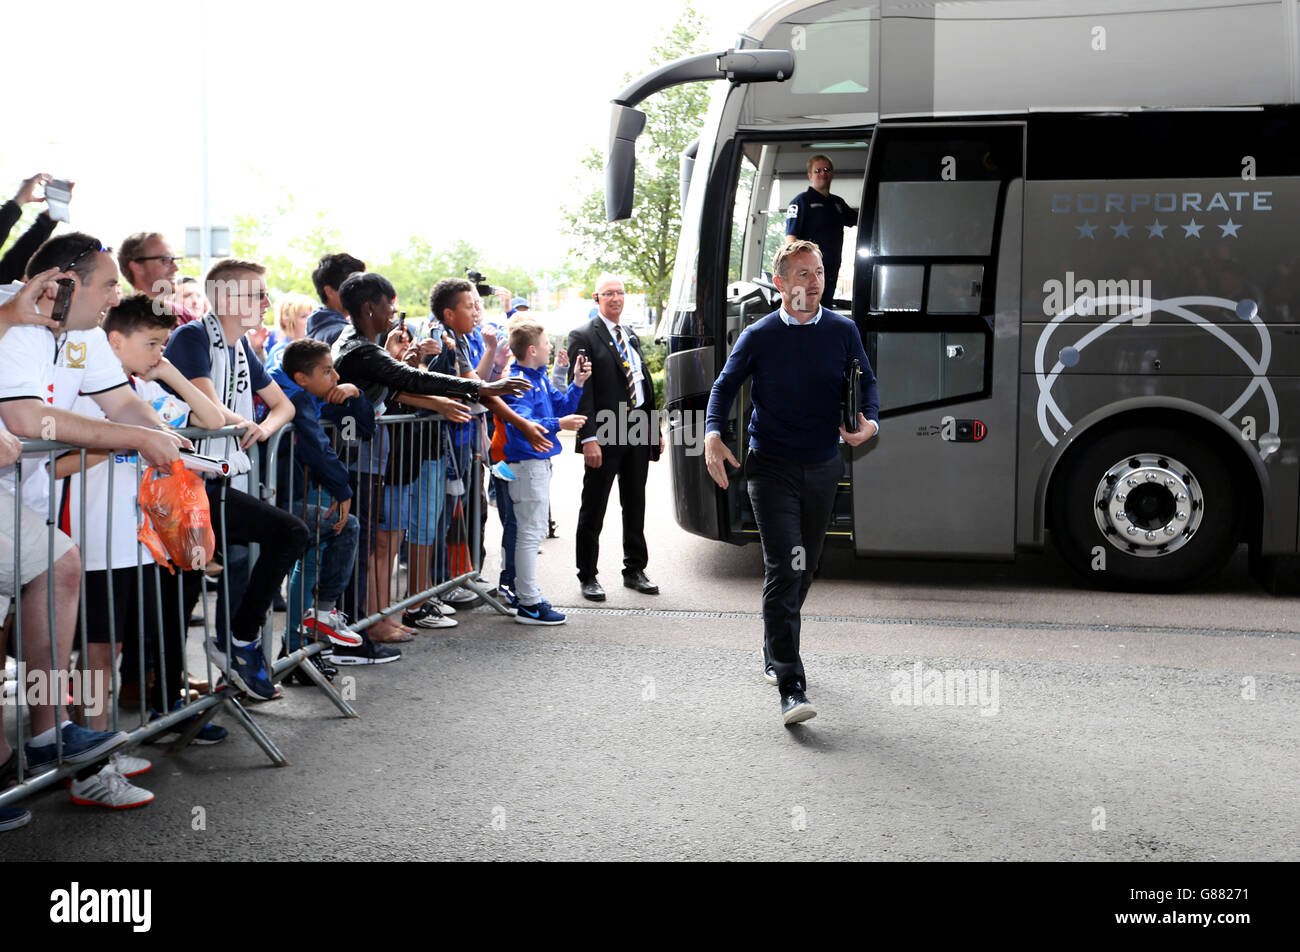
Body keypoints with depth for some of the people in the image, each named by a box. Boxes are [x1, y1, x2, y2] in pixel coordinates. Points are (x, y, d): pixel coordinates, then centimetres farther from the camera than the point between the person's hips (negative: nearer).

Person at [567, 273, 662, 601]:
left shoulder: (631, 337, 17)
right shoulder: (584, 337, -6)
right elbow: (580, 391, -12)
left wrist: (654, 429, 14)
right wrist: (588, 438, -19)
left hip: (639, 432, 7)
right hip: (604, 435, -7)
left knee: (635, 505, 14)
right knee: (593, 508, 2)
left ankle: (635, 570, 25)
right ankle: (588, 576, 11)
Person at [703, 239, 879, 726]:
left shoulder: (843, 331, 4)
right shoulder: (758, 336, -3)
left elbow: (866, 382, 13)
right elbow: (725, 386, 6)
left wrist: (870, 422, -7)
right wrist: (713, 435, -10)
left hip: (823, 468, 4)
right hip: (771, 469, -4)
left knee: (803, 569, 14)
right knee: (784, 570, -14)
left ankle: (775, 657, 35)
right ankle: (790, 687, -16)